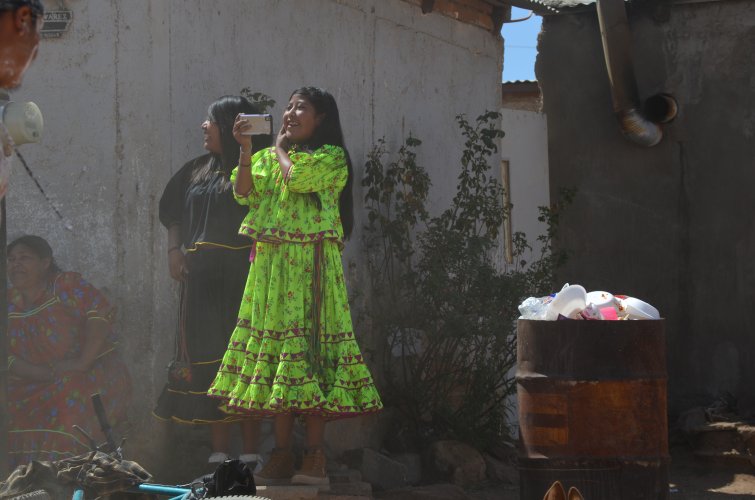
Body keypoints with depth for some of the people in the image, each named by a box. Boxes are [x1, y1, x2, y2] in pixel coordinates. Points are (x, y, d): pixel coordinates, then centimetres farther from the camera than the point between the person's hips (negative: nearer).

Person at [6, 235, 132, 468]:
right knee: (11, 407, -21)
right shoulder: (9, 304, 5)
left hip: (94, 371, -4)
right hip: (38, 384, 4)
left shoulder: (66, 285, -7)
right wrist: (48, 374, -21)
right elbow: (8, 358, -4)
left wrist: (83, 363, -28)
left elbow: (100, 312, -19)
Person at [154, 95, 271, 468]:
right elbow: (173, 213, 25)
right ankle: (219, 452, 8)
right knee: (208, 360, 4)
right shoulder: (197, 170, 17)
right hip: (201, 279, 6)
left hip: (240, 281, -6)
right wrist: (174, 250, 11)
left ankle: (249, 454, -3)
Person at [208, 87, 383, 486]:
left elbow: (296, 177, -16)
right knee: (273, 342, 2)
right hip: (270, 263, 6)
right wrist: (245, 148, -5)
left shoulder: (331, 157, 2)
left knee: (309, 348, -11)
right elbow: (244, 191, 6)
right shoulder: (269, 157, 21)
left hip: (311, 265, -6)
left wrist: (280, 149, 3)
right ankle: (281, 456, 5)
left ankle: (314, 456, -11)